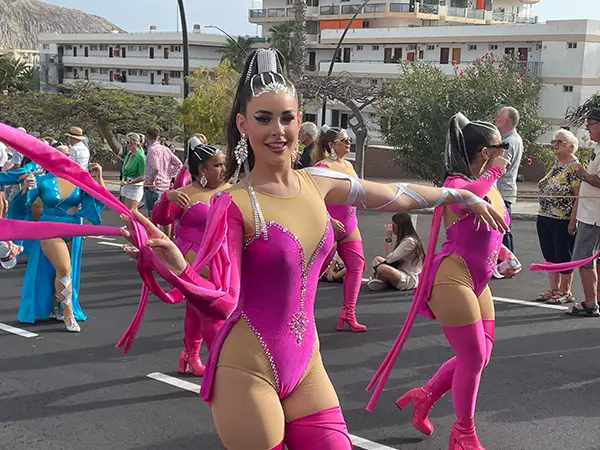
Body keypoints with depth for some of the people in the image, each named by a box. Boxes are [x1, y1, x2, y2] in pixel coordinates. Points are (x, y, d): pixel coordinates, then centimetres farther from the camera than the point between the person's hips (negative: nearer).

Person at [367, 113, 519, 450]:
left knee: (480, 357, 13)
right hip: (453, 279, -9)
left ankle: (424, 397, 30)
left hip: (478, 283, 9)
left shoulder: (491, 188, 11)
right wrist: (493, 172, -27)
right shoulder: (457, 183, -15)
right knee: (474, 358, -5)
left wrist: (506, 254, 7)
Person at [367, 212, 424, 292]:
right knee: (377, 259, 14)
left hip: (410, 280, -11)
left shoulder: (410, 241, -18)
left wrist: (388, 238, -16)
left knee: (382, 268, -33)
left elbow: (390, 258, -21)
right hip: (403, 274, 11)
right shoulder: (404, 238, 13)